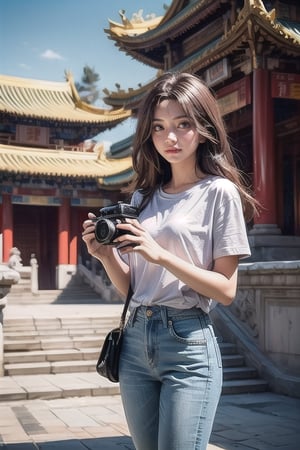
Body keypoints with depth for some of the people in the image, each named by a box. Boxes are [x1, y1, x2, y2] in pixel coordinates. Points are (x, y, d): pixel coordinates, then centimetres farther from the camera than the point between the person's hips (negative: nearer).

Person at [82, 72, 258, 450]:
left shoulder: (219, 192, -5)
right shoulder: (142, 196, 11)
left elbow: (226, 290, -9)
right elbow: (129, 287, 14)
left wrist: (161, 254, -19)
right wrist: (106, 256, -6)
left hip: (189, 346, -5)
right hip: (135, 340, 6)